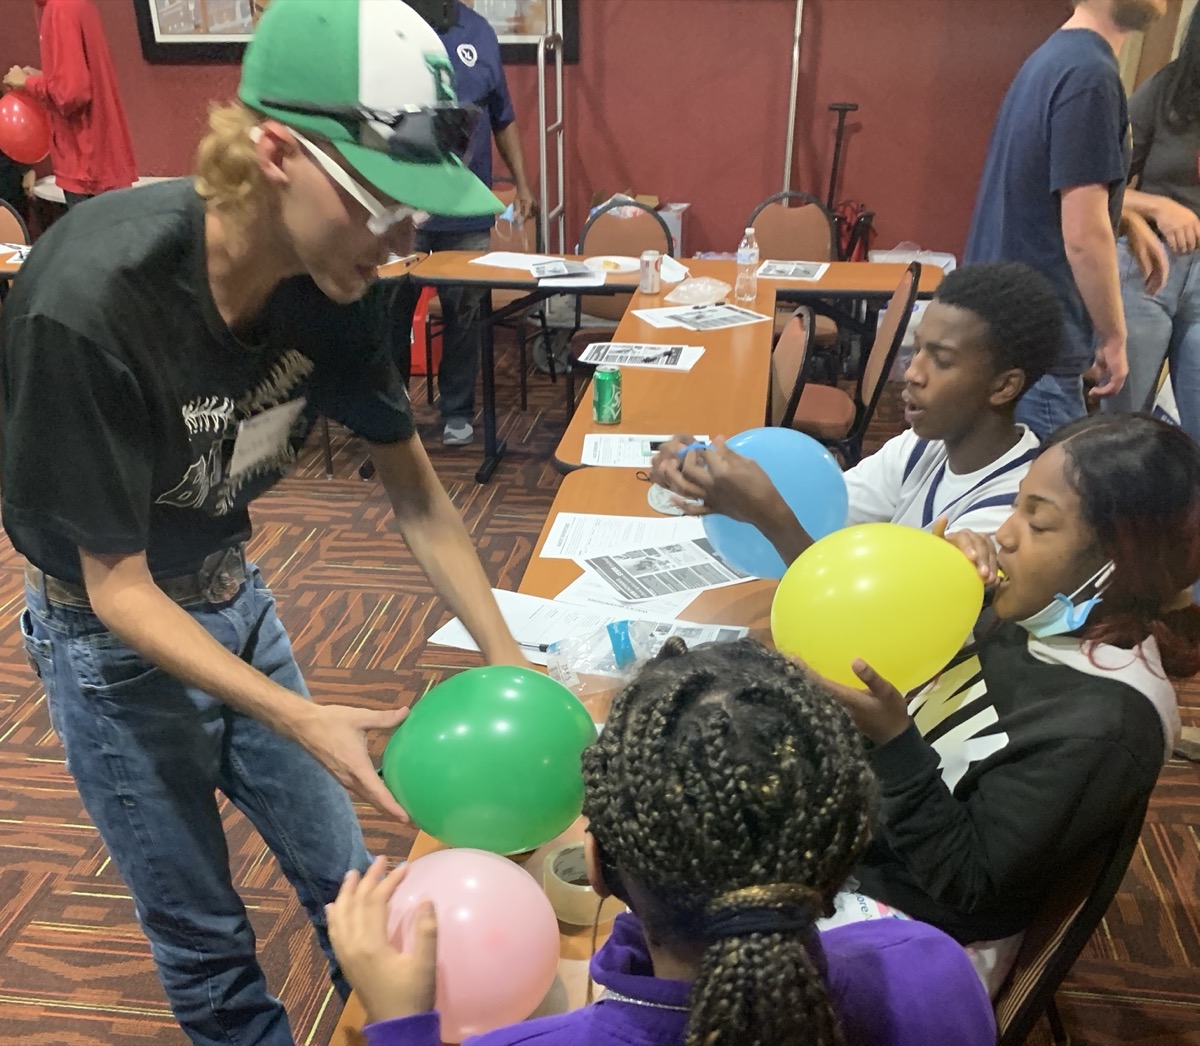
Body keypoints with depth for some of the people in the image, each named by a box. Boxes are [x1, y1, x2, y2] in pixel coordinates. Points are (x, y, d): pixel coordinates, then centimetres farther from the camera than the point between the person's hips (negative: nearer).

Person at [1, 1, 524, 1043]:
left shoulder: (332, 282, -17)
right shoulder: (89, 303, -32)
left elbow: (413, 488, -6)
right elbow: (120, 588, -24)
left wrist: (505, 658, -13)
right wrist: (301, 721, -32)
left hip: (236, 601, 5)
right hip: (117, 644, -4)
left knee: (345, 878, 18)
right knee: (204, 935, 12)